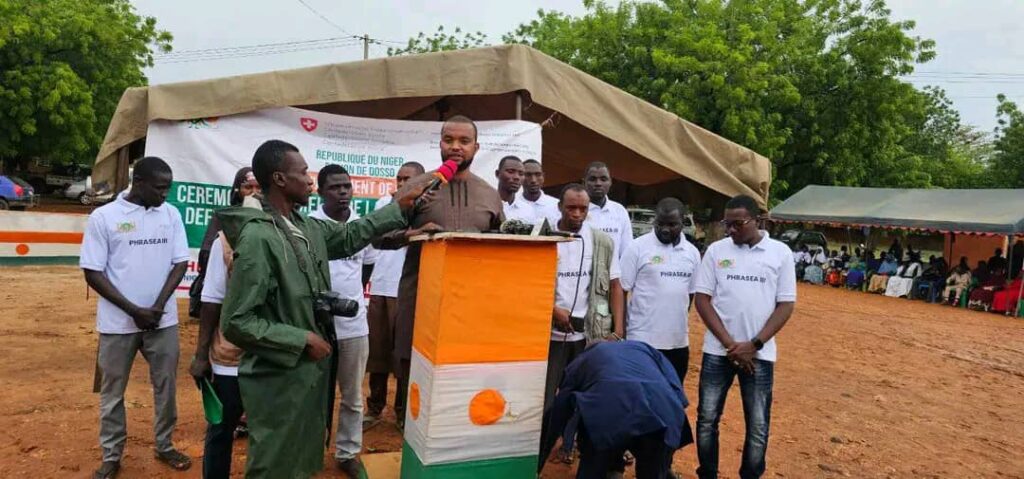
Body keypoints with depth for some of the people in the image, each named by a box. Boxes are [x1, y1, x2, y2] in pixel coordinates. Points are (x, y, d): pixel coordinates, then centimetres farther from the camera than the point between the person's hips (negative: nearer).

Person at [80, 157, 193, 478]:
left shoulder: (171, 214, 1)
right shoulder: (103, 217, -8)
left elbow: (180, 263, 1)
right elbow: (93, 272, -8)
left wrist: (158, 305, -11)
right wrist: (134, 310, -13)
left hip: (163, 320, 3)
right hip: (118, 322, -2)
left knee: (166, 386, 12)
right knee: (112, 391, 11)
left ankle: (164, 446, 29)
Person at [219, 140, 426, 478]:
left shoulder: (307, 227, 2)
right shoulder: (257, 237, -22)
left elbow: (348, 236, 20)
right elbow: (236, 323, -22)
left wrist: (400, 206, 16)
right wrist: (303, 340, -18)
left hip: (310, 371, 8)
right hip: (278, 377, -8)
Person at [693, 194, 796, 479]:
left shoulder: (780, 252, -1)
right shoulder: (716, 250, 0)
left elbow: (786, 305, -1)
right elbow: (702, 299, -2)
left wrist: (754, 344, -10)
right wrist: (730, 343, -10)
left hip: (760, 354, -1)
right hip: (718, 351, 1)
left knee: (758, 426, 7)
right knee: (707, 419, 7)